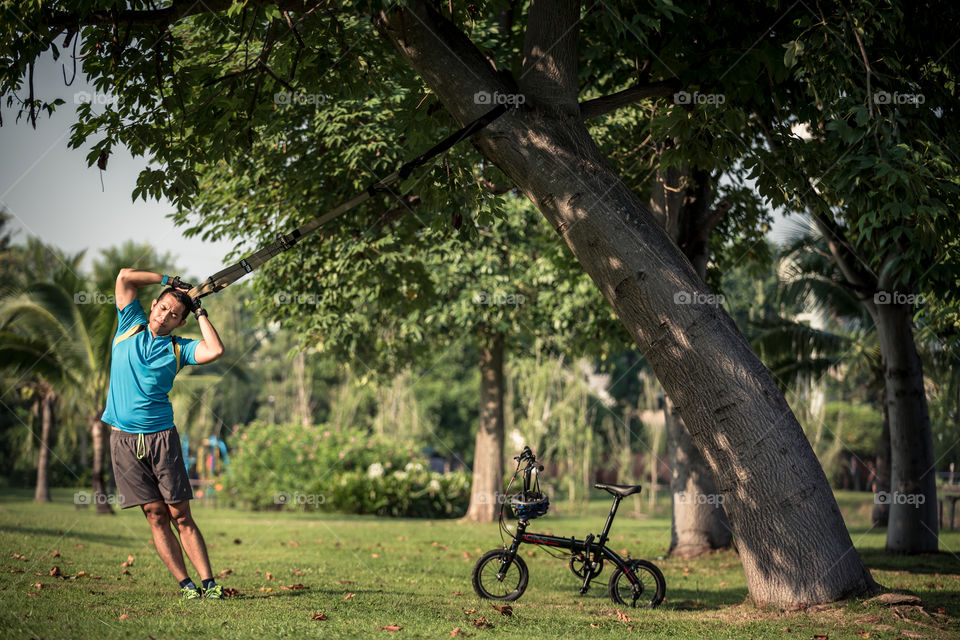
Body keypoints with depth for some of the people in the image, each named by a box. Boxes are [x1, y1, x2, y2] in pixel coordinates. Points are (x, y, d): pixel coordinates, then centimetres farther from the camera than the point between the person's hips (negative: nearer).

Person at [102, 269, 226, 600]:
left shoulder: (178, 348, 6)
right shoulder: (131, 327, 10)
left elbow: (215, 351, -13)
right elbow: (125, 276, 2)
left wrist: (200, 312, -2)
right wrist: (168, 281, 7)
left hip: (162, 436, 0)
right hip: (124, 438, 0)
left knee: (180, 515, -3)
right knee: (156, 516, -2)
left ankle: (208, 582, -3)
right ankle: (185, 584, 0)